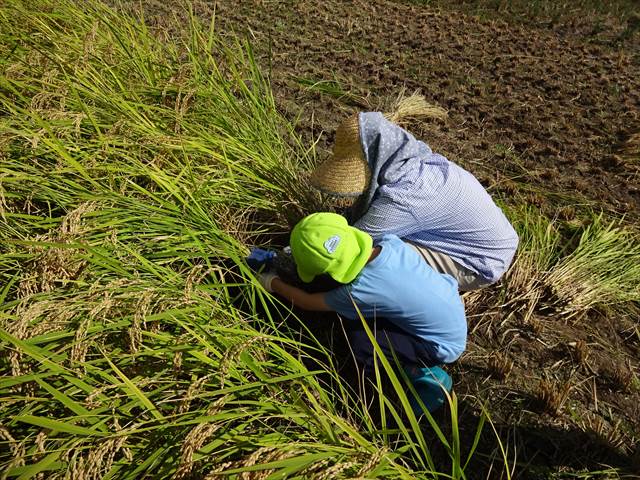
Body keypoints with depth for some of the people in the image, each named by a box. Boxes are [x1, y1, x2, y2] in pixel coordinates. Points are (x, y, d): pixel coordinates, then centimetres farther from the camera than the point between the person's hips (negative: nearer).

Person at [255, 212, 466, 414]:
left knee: (359, 341, -11)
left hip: (446, 344, -7)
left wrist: (273, 283, 5)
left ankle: (423, 374, 0)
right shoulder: (391, 241, -16)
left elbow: (308, 302, -10)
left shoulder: (359, 292, -29)